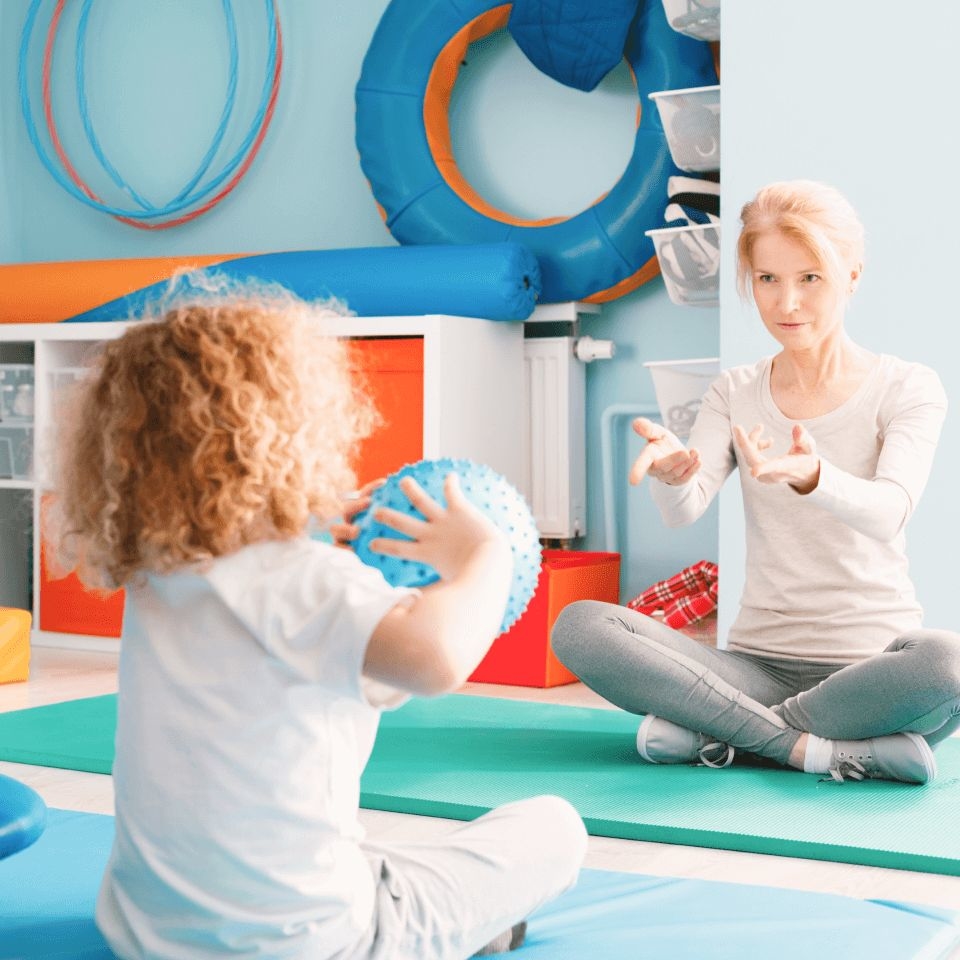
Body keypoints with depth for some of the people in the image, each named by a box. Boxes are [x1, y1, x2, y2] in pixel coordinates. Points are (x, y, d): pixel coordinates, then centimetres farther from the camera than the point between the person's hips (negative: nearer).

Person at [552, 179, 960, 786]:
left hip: (869, 661, -2)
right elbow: (683, 511, -9)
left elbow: (888, 512, -19)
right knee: (578, 626, -20)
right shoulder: (735, 393, 9)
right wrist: (669, 469, -34)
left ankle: (714, 730, -20)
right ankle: (806, 745, -23)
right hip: (758, 662, 3)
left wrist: (812, 477, -42)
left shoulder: (908, 387, 0)